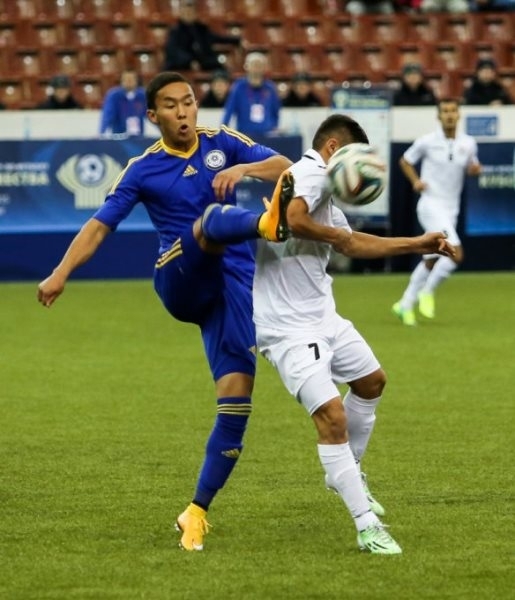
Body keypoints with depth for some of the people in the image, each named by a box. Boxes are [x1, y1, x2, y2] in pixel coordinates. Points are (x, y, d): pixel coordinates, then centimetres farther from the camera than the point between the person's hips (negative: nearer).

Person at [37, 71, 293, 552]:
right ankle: (267, 223, -68)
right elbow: (100, 224, 1)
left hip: (232, 286, 2)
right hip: (181, 282, -2)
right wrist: (61, 273, -14)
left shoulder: (222, 143, 10)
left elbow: (285, 168, 2)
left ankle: (197, 512, 0)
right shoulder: (143, 170, 5)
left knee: (235, 401, -8)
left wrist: (244, 169, -19)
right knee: (214, 219, -33)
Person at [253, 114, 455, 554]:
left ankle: (346, 473, 44)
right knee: (332, 415, -16)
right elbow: (292, 219, -36)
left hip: (322, 316, 11)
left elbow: (354, 243, 27)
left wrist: (418, 244, 28)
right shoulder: (313, 172, -16)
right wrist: (333, 234, -17)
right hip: (289, 327, -11)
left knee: (372, 381, 26)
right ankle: (368, 526, -14)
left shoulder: (324, 188, 15)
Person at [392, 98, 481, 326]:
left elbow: (471, 167, 19)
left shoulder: (468, 143, 4)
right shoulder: (427, 142, -6)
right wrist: (415, 181, -8)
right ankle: (427, 292, -3)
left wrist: (475, 168, -5)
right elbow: (405, 161, 8)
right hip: (431, 205, -6)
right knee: (456, 254, -22)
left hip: (451, 209, 6)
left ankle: (405, 304, 26)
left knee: (431, 261, 13)